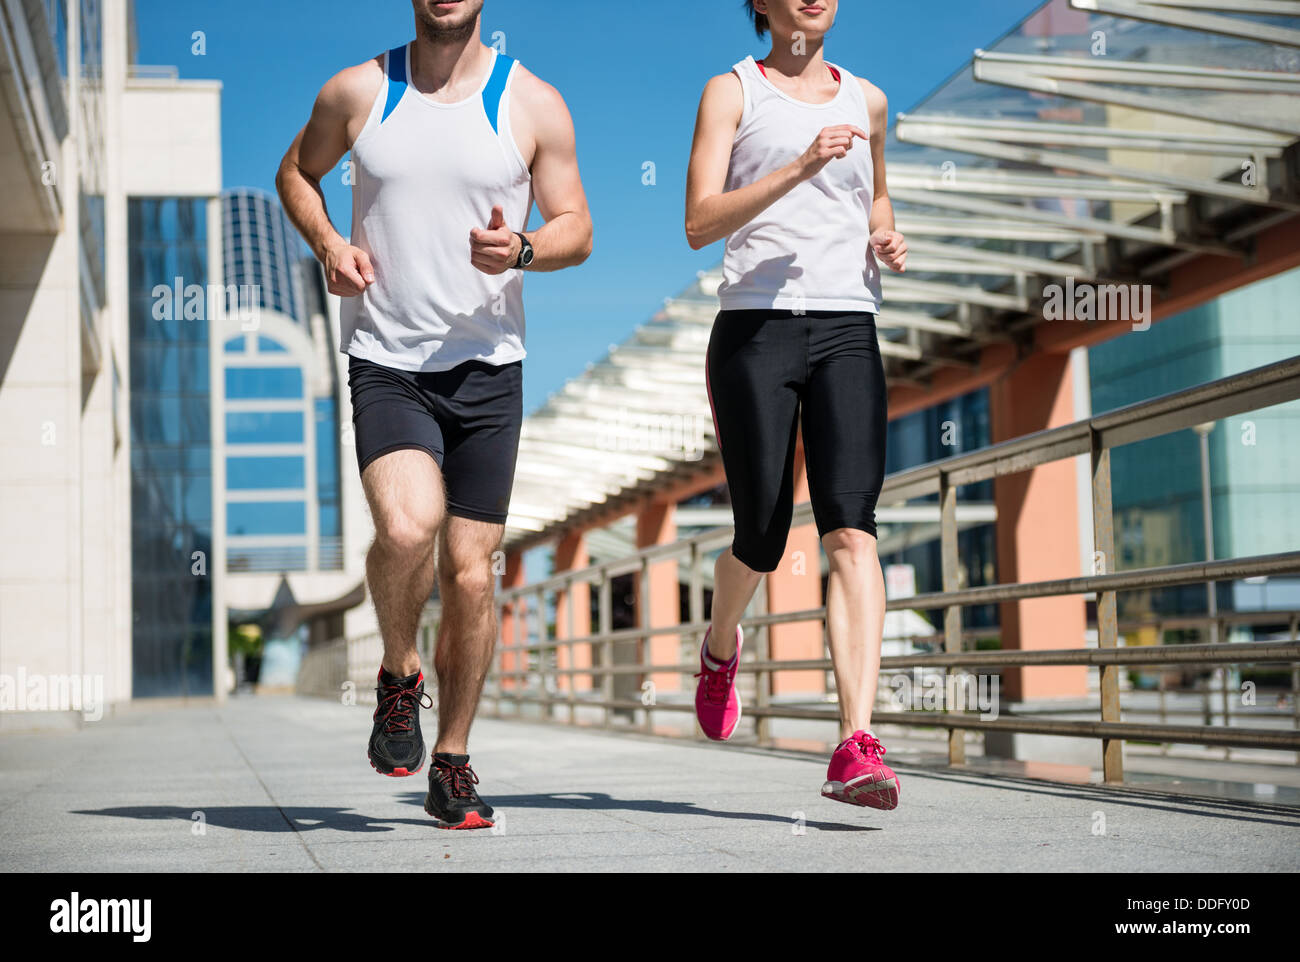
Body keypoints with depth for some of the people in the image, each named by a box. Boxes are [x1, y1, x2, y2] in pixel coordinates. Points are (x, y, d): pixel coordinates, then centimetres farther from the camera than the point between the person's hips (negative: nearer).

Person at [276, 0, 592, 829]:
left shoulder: (533, 104, 2)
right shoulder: (356, 93, 3)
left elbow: (577, 228, 6)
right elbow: (297, 173, 20)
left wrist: (521, 249, -16)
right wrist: (329, 245, 0)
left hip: (488, 366, 1)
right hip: (386, 363, -1)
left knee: (471, 572, 2)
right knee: (407, 527, -26)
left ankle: (453, 763, 20)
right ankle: (399, 672, 6)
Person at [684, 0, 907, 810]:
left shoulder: (866, 100, 18)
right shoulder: (732, 92, 6)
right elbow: (700, 224, -7)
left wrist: (887, 238, 13)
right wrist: (799, 168, -19)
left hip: (848, 332, 2)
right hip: (757, 327, -2)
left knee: (851, 529, -16)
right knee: (762, 539, 1)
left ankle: (857, 747, -24)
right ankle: (721, 643, 37)